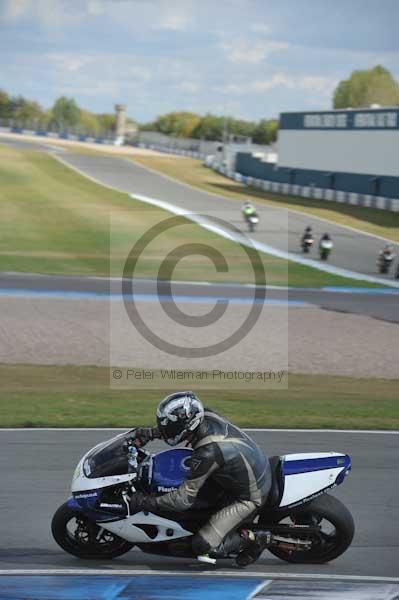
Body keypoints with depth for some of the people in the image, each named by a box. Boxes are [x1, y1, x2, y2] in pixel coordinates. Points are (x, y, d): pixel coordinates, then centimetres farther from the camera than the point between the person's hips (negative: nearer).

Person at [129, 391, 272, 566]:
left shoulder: (207, 453, -34)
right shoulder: (207, 416, -13)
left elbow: (185, 499, -27)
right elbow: (178, 425, 13)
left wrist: (146, 502, -19)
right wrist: (151, 433, 1)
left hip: (247, 497, -8)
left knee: (202, 547, -9)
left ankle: (254, 539, 3)